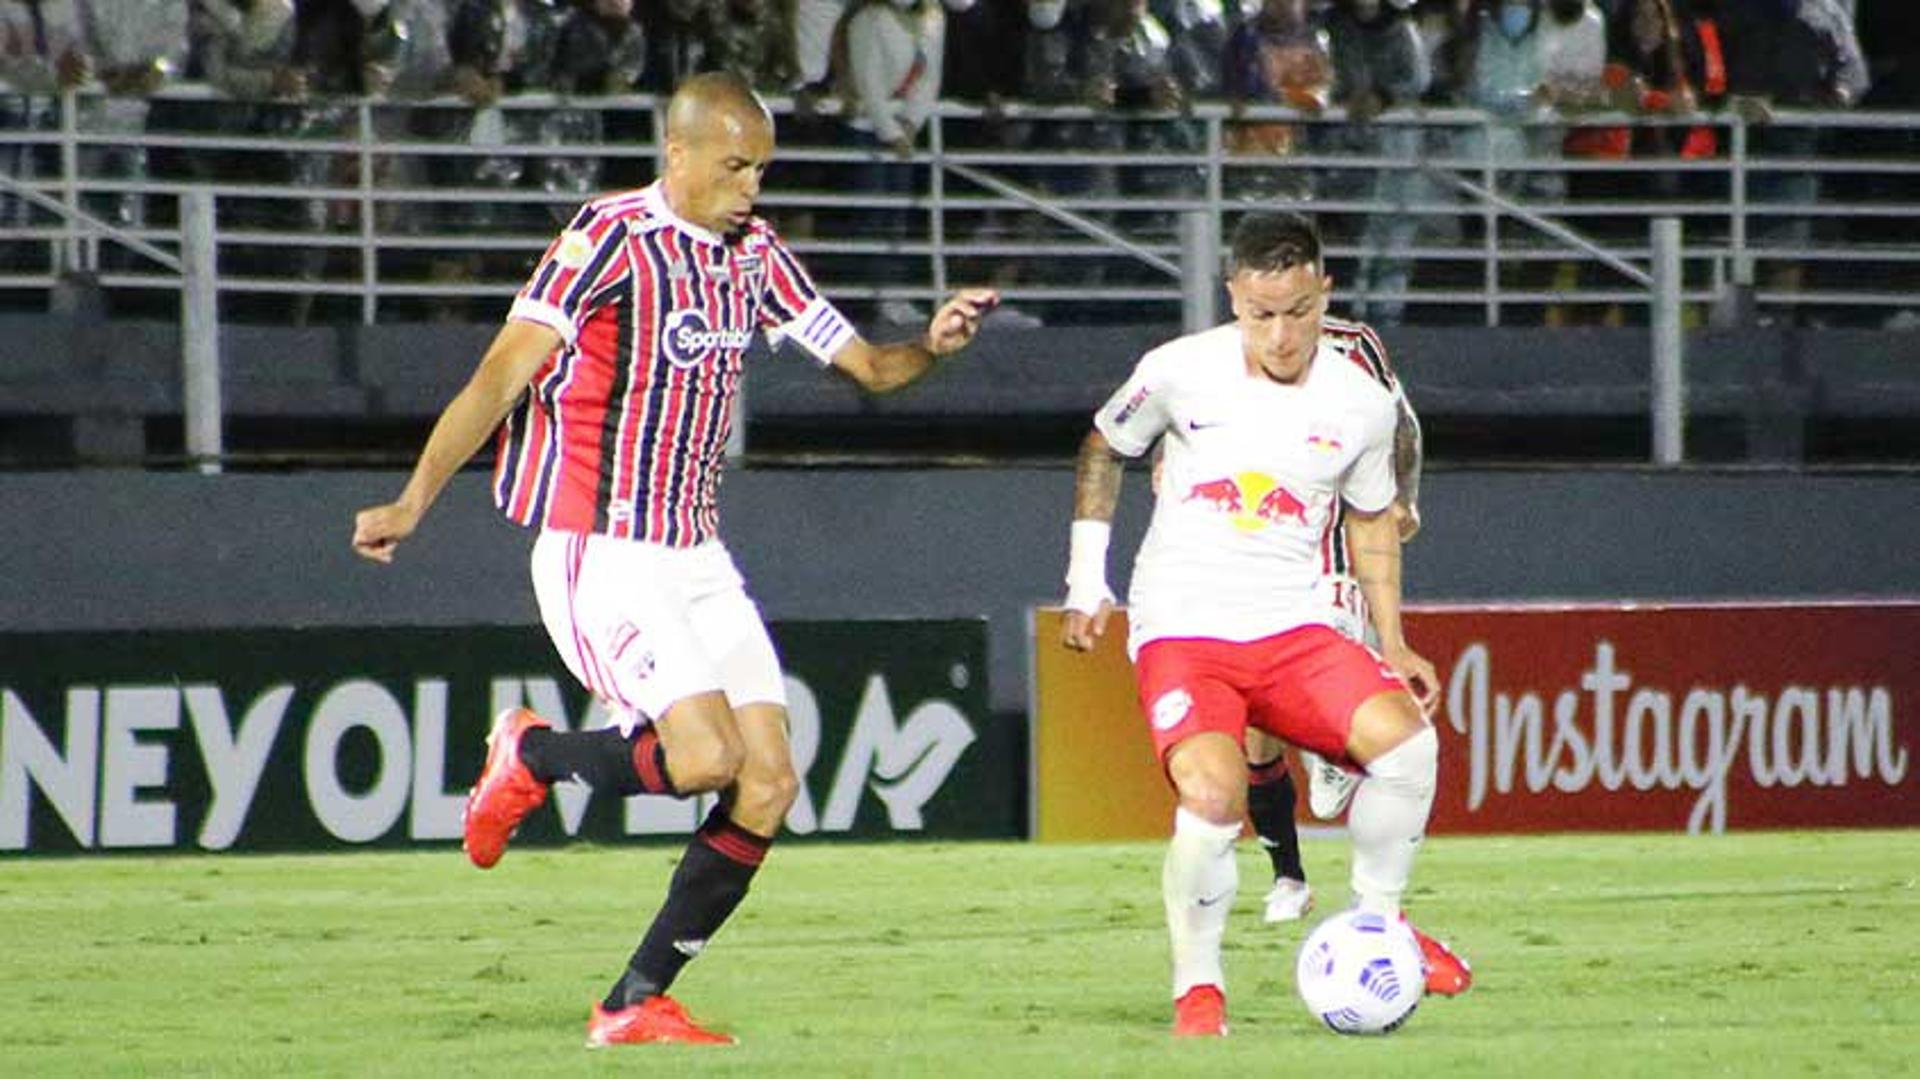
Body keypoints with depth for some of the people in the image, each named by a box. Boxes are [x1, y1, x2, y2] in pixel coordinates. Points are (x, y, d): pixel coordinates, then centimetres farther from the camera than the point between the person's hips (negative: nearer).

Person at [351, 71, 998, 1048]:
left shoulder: (753, 252, 10)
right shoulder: (612, 237, -12)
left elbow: (864, 364, 16)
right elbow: (500, 378, -16)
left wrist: (930, 347, -8)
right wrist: (414, 500, -26)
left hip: (695, 555, 8)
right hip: (597, 554, -8)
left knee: (768, 786, -2)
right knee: (704, 756, -22)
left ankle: (635, 1003, 8)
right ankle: (531, 756, 8)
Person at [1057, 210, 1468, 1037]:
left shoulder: (1361, 404, 0)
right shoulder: (1181, 371, -5)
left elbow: (1371, 519, 18)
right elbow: (1104, 449, 14)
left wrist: (1391, 642, 11)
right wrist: (1086, 584, 11)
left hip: (1295, 627, 2)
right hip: (1181, 628, -2)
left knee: (1407, 739, -23)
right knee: (1212, 797, -28)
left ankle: (1376, 924, 2)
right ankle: (1197, 986, -6)